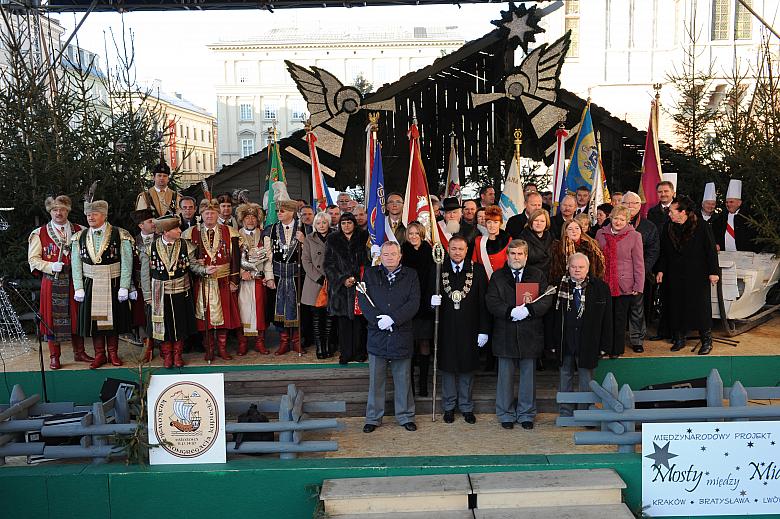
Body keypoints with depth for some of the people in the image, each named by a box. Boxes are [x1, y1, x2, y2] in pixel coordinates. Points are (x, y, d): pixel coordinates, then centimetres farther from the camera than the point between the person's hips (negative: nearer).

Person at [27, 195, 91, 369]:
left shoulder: (79, 231, 7)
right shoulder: (40, 233, 2)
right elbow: (33, 259, 2)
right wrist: (51, 266, -13)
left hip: (74, 281, 2)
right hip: (52, 282, -2)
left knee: (76, 316, 8)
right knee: (52, 317, 2)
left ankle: (79, 352, 21)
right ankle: (54, 357, 13)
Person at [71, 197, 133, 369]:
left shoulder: (120, 235, -6)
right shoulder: (79, 237, 4)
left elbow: (126, 263, -6)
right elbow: (76, 265, 5)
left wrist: (124, 287, -10)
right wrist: (78, 288, -2)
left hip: (113, 285, -2)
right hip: (90, 286, 2)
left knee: (113, 319, 7)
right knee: (94, 320, 7)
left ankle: (113, 353, 22)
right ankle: (99, 355, 19)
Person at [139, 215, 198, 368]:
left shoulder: (186, 246, -4)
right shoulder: (150, 248, -5)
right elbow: (145, 275, 0)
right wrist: (148, 296, -2)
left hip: (181, 293, 1)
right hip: (160, 295, 0)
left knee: (180, 324, 10)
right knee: (163, 325, 9)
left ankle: (178, 354, 28)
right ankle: (167, 356, 28)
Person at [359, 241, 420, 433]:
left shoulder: (411, 275, 4)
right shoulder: (370, 274, 6)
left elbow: (414, 303, -5)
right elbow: (363, 300, -3)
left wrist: (392, 318, -17)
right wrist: (378, 320, -17)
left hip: (402, 335, 0)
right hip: (377, 335, 1)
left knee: (403, 379, 9)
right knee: (376, 379, 8)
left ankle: (405, 416, 24)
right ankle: (373, 418, 20)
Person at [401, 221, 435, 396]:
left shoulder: (429, 252, 4)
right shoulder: (403, 252, 4)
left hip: (425, 303, 0)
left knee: (424, 343, 5)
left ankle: (423, 382, 14)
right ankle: (409, 381, 12)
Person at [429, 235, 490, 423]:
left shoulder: (477, 270, -1)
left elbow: (483, 302, -2)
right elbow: (430, 295, 6)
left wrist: (484, 330, -5)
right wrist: (432, 300, -19)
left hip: (469, 328, 0)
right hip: (446, 328, 1)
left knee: (467, 368, 9)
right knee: (447, 367, 9)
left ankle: (466, 407, 24)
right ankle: (449, 407, 24)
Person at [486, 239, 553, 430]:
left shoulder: (537, 276, 7)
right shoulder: (498, 276, 5)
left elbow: (546, 300, -3)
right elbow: (491, 302, -5)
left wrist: (528, 310, -18)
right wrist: (510, 312, -19)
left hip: (530, 335, 1)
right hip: (505, 334, 0)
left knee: (529, 376, 9)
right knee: (505, 376, 7)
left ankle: (526, 414, 22)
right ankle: (506, 414, 20)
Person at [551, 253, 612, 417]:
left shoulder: (600, 288, -1)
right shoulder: (560, 287, 1)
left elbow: (607, 319, 0)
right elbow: (553, 318, 3)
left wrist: (605, 345, -4)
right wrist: (553, 343, 0)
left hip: (588, 344, -1)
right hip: (565, 344, 2)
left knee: (586, 379, 8)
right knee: (565, 377, 13)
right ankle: (565, 412, 26)